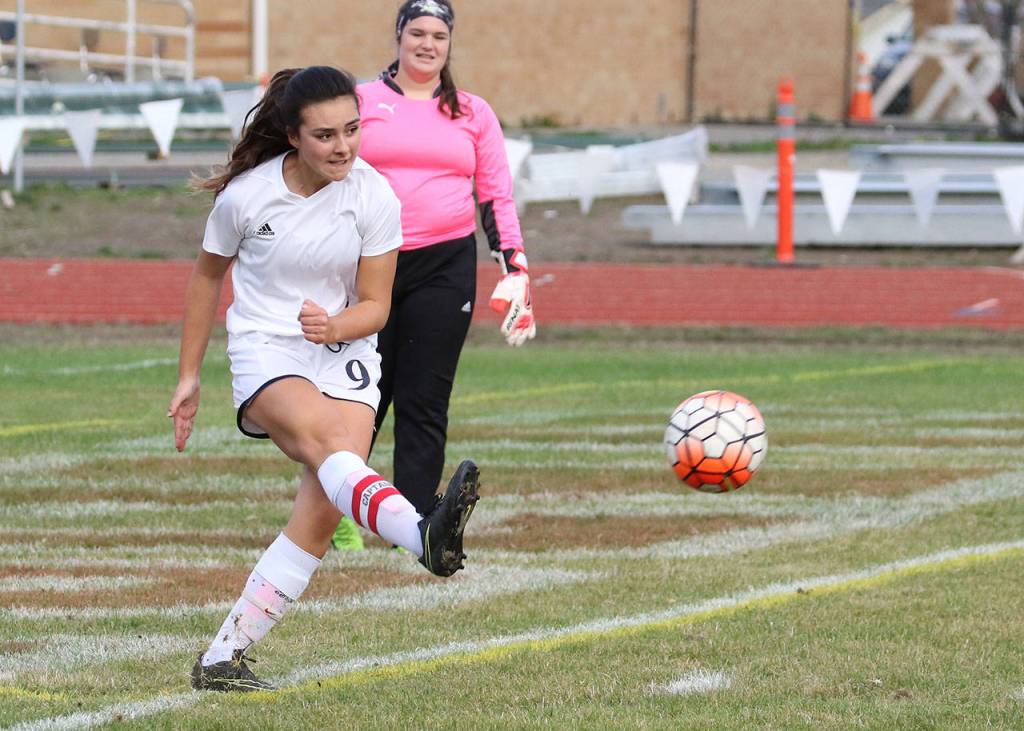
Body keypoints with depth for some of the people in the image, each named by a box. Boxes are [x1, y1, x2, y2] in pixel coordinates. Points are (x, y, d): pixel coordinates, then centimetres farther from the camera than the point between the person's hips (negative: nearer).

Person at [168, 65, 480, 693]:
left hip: (346, 357, 3)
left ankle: (223, 659, -8)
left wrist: (332, 326, -24)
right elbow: (208, 275, 10)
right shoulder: (245, 195, -8)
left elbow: (375, 307, -1)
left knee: (325, 507, -16)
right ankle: (426, 538, -64)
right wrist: (188, 376, 15)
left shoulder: (374, 197, -7)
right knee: (327, 437, -35)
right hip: (266, 357, -3)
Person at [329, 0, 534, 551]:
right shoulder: (362, 101, 7)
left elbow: (496, 197, 12)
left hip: (445, 267, 1)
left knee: (424, 403, -1)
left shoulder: (473, 114, 11)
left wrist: (515, 269, 4)